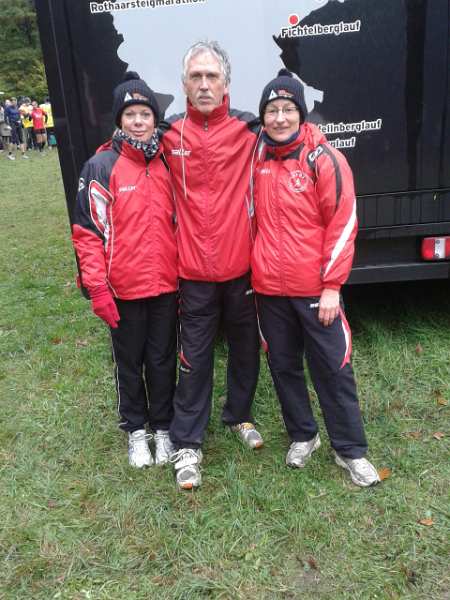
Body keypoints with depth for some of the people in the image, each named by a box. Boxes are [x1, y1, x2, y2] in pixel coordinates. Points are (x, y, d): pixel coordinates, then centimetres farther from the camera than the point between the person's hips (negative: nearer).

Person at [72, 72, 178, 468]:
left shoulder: (167, 163, 4)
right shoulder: (102, 167, -6)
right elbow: (88, 231, -7)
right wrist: (97, 287, -12)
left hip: (166, 285, 3)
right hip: (123, 287, -2)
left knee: (163, 359, 13)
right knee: (129, 361, 13)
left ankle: (163, 426, 33)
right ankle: (136, 429, 33)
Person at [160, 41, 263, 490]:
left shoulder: (248, 131, -3)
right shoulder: (169, 135, 0)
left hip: (242, 266, 1)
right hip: (194, 271, -1)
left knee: (246, 347, 16)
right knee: (194, 357, 6)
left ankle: (239, 415, 41)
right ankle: (187, 444, 20)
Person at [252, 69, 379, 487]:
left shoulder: (324, 160, -8)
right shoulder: (258, 160, 6)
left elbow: (343, 224, -10)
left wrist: (331, 285, -13)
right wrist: (255, 271, 10)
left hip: (315, 289, -4)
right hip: (269, 289, 5)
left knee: (332, 368, 5)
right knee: (283, 365, 14)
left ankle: (350, 450, 22)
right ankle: (302, 436, 34)